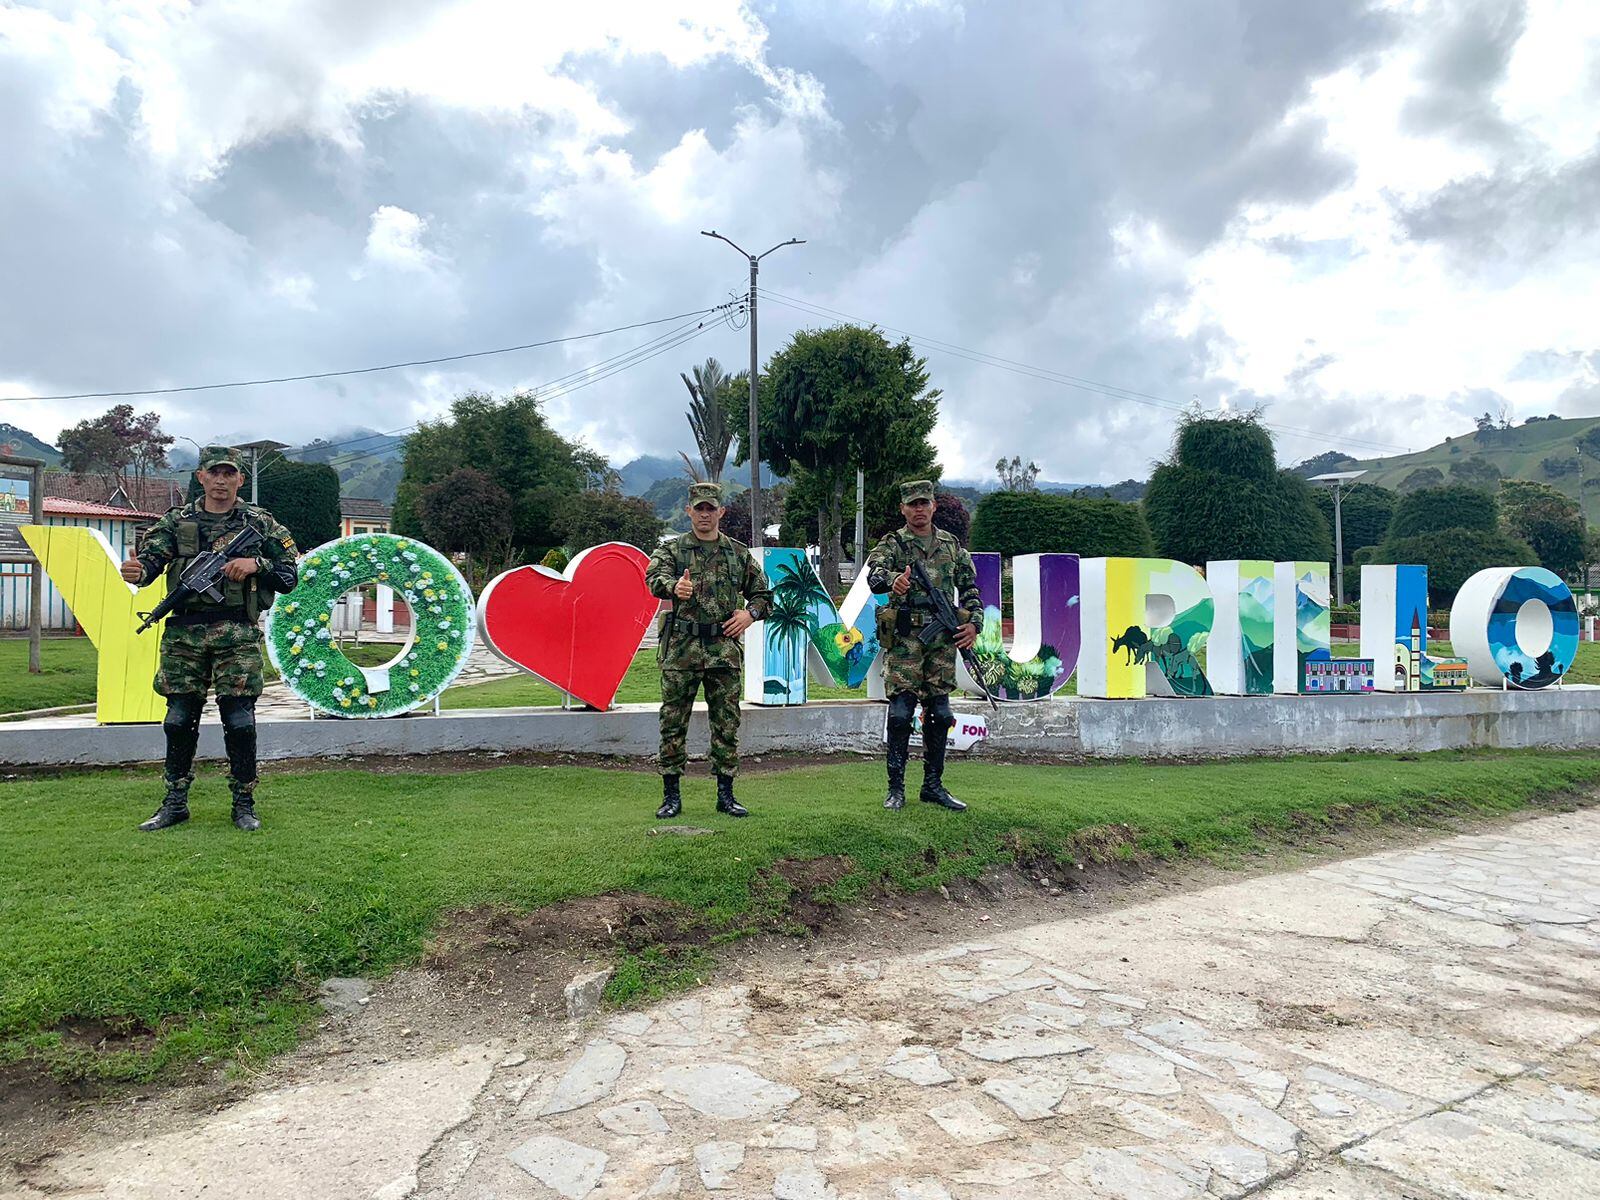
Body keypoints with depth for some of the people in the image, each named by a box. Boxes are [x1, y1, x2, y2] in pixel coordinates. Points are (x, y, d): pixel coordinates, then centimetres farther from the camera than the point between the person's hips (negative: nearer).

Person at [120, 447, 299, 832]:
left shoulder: (260, 523, 6)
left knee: (239, 721, -2)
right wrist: (137, 570, -26)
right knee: (179, 719, 7)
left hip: (237, 636, -2)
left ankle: (244, 803, 10)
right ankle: (175, 803, 20)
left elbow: (290, 576, 6)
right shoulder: (176, 521, 10)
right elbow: (150, 558, -3)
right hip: (183, 634, 2)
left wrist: (257, 564, -11)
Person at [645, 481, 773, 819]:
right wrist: (674, 587, -40)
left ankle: (726, 794, 17)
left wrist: (750, 614, -3)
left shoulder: (739, 554, 11)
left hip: (724, 649, 2)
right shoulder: (671, 549, 4)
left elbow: (763, 593, 19)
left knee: (727, 724, 5)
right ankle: (671, 795, 12)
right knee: (673, 724, 2)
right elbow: (655, 577, -17)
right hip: (681, 649, -1)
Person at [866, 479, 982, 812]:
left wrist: (973, 623, 1)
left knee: (940, 714, 8)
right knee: (900, 713, -5)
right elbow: (874, 573, -19)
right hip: (904, 638, -4)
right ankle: (896, 788, 6)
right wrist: (893, 580, -42)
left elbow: (970, 588, 17)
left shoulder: (952, 545, 13)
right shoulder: (893, 543, 1)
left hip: (942, 639, 4)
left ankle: (933, 785, 19)